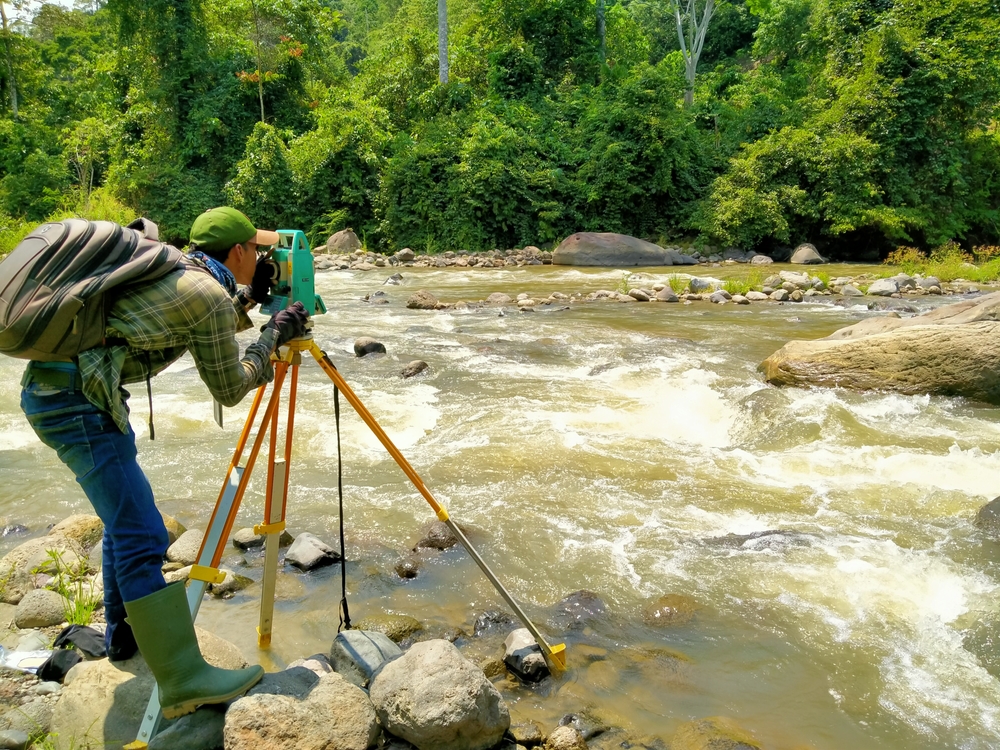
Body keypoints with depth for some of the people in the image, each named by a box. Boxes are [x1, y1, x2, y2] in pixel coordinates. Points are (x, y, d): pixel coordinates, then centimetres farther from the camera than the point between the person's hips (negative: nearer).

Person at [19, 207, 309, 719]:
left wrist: (250, 299, 28)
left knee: (125, 518, 21)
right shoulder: (210, 295, -9)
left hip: (47, 386, 10)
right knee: (142, 538, -10)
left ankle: (124, 633, 35)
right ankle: (183, 681, -7)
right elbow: (229, 390, -1)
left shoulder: (174, 272, 16)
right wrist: (273, 336, 7)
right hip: (75, 399, -10)